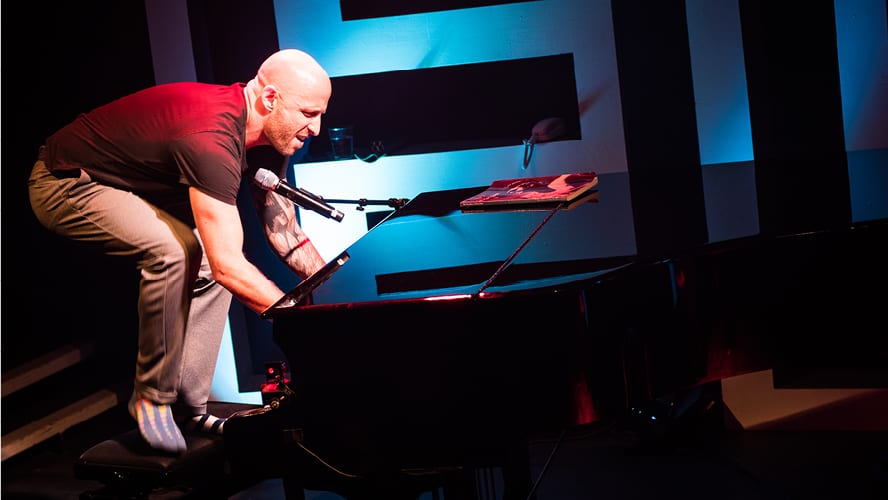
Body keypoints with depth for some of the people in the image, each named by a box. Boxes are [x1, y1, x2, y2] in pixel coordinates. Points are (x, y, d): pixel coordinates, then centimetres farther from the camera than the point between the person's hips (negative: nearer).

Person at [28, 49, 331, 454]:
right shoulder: (212, 136, -35)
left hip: (129, 186, 10)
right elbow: (228, 265, -40)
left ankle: (188, 407, 5)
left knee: (209, 261, 0)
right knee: (174, 249, -30)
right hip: (64, 183, -9)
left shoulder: (266, 136, -6)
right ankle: (151, 397, -11)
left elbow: (288, 238, -1)